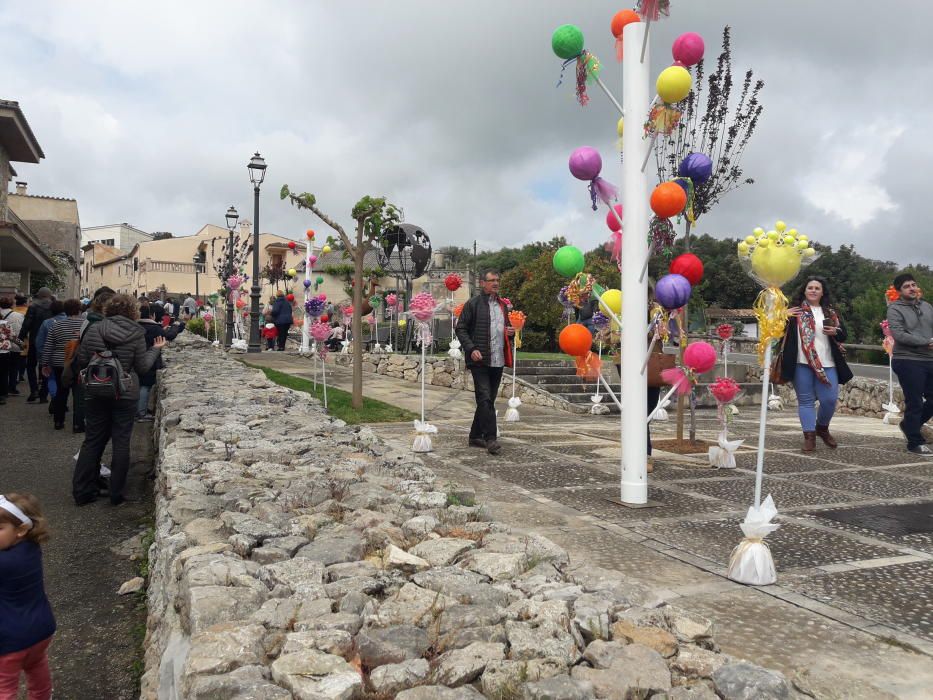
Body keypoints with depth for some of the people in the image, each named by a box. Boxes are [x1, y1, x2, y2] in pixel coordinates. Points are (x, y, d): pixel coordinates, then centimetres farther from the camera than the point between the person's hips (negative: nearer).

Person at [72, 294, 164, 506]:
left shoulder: (93, 330, -3)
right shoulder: (136, 334, -9)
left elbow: (81, 361, 0)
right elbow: (142, 367, -5)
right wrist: (156, 349, 8)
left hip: (95, 393, 3)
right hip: (125, 394, -2)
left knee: (93, 440, 12)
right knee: (121, 442, 6)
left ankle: (82, 492, 18)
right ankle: (116, 494, 12)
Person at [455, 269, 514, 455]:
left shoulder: (502, 305, 19)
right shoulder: (473, 304, -3)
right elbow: (460, 329, -5)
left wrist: (510, 331, 7)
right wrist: (471, 349, -17)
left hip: (498, 361, 7)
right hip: (480, 360, -7)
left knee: (488, 400, 10)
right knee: (485, 399, -11)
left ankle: (476, 436, 20)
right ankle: (490, 438, -10)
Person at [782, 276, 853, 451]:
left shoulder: (830, 312, 14)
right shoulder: (795, 311, 7)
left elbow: (843, 335, 16)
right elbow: (781, 330, 4)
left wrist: (835, 332, -7)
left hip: (827, 364, 2)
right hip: (802, 363, -2)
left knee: (830, 400, -1)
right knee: (806, 400, 1)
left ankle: (822, 428, 25)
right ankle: (809, 435, 6)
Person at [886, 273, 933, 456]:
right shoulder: (895, 309, -5)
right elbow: (899, 335, -17)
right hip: (908, 362, -6)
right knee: (914, 403, 0)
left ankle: (910, 425, 33)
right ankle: (915, 443, 12)